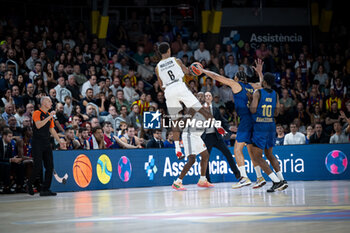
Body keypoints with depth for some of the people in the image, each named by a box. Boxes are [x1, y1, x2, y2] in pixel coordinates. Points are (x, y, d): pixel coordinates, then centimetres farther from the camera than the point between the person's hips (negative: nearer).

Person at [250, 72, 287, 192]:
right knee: (269, 154, 21)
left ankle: (276, 181, -13)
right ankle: (282, 180, 13)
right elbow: (276, 113, 10)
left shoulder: (257, 92, -10)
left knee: (257, 156, -2)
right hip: (271, 125, 6)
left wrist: (251, 100, 2)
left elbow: (253, 110, -16)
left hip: (260, 127, -6)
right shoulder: (275, 94, 7)